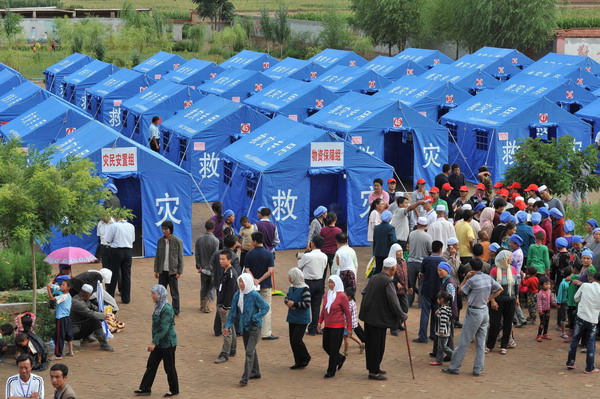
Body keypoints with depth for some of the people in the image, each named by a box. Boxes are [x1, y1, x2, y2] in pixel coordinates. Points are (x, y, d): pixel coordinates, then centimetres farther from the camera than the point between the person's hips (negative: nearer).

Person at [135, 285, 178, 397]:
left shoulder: (167, 309, -24)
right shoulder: (159, 307, 5)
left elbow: (164, 328, -27)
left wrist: (154, 342, -27)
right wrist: (154, 342, 19)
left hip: (168, 343, -9)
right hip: (159, 343, 9)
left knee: (169, 367, 5)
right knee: (151, 365, 11)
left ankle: (174, 390, 20)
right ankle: (145, 389, 19)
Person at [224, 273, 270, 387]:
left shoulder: (254, 295, -17)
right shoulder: (237, 295, 0)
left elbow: (266, 307, -12)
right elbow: (233, 311, 7)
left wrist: (255, 318, -17)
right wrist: (228, 326, 4)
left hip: (254, 327, -7)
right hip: (244, 326, 7)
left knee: (249, 351, -12)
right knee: (250, 350, 18)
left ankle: (245, 378, -13)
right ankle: (255, 372, 33)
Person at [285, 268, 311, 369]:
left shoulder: (304, 289, -15)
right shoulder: (292, 287, 9)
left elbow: (307, 304, -19)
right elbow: (286, 298, 19)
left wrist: (294, 303, -18)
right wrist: (287, 302, -4)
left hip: (301, 319, -8)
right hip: (292, 318, 8)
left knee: (296, 340, -10)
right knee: (292, 341, 9)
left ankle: (305, 358, 11)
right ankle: (298, 362, 19)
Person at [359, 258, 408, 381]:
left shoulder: (373, 278, 7)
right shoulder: (388, 282, -18)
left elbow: (365, 294, 17)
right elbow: (393, 302, -19)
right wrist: (402, 316, -6)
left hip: (368, 316, 8)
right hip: (379, 318, -8)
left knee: (370, 343, 18)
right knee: (377, 345, 2)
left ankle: (373, 367, 31)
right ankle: (374, 372, 8)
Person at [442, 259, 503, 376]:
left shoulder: (472, 280, -17)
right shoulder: (488, 278, 2)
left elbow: (460, 290, -4)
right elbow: (500, 289, 14)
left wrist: (466, 278, -1)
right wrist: (488, 299, 10)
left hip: (474, 313, -6)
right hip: (485, 311, 6)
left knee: (464, 342, -1)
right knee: (481, 342, 9)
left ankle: (454, 367, 4)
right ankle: (478, 369, 9)